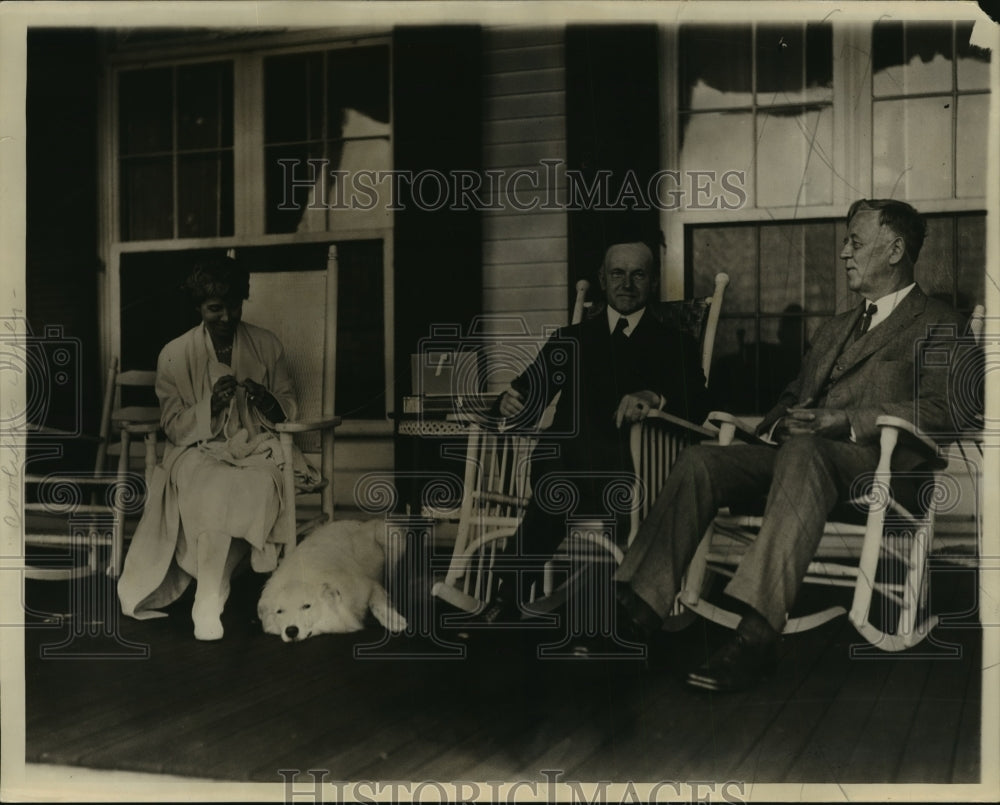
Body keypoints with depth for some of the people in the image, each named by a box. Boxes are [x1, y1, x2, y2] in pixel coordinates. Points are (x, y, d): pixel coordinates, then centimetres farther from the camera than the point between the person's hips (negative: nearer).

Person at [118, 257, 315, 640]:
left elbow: (290, 409, 14)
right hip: (197, 452, -1)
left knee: (259, 486, -35)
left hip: (254, 449, 2)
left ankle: (209, 601, -24)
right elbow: (174, 427, 1)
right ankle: (208, 604, -25)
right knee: (214, 491, -36)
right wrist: (211, 405, -17)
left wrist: (267, 400, -9)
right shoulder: (175, 354, 2)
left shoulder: (267, 345, 8)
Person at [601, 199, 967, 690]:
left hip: (869, 460, -7)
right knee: (700, 460, -20)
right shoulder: (834, 329, 32)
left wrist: (844, 421, -19)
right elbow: (793, 395, 30)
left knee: (801, 452, -40)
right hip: (796, 452, 7)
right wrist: (783, 419, 4)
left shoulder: (936, 324, 10)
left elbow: (935, 409, -6)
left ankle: (758, 632, -51)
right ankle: (639, 607, -30)